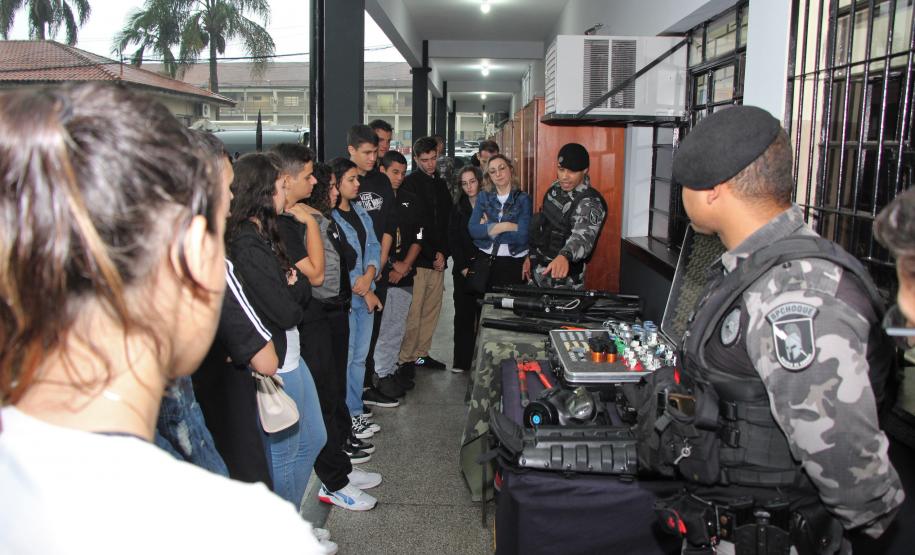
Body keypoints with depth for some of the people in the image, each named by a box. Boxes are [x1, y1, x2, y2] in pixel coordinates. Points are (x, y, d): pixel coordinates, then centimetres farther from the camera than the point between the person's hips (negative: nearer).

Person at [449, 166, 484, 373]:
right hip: (463, 269, 2)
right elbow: (453, 240, 5)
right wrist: (464, 267, -6)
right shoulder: (458, 209, 10)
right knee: (463, 314, 1)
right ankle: (462, 361, 5)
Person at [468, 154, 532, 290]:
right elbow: (473, 230, -8)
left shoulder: (523, 199, -3)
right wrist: (506, 226, -15)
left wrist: (487, 229, -8)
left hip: (513, 263, -2)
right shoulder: (483, 197, 6)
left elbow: (522, 236, -16)